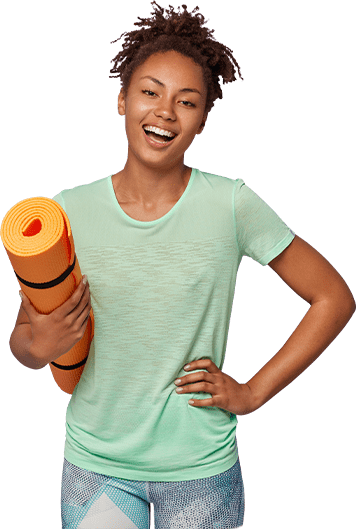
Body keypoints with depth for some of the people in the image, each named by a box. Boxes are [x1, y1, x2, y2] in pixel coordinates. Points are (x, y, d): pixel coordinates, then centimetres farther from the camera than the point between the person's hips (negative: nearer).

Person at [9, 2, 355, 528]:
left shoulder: (232, 204, -13)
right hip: (95, 463, 1)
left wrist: (254, 392, -8)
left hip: (201, 469, 0)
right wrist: (42, 344, -21)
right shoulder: (68, 211, -8)